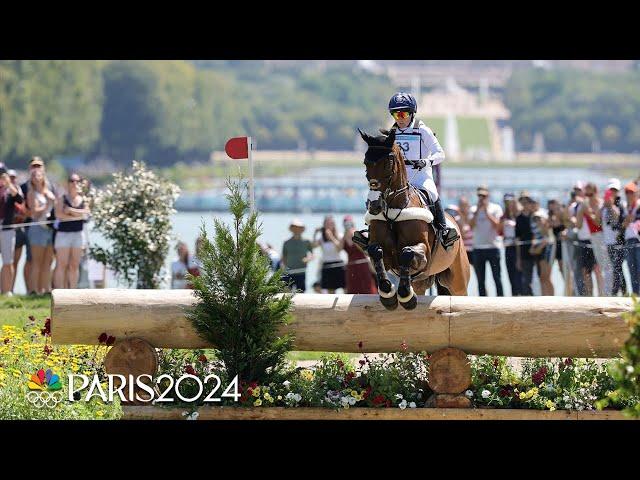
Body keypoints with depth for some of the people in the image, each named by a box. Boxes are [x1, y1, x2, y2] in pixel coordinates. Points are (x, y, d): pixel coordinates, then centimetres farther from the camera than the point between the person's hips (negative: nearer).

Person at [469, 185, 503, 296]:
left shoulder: (495, 208, 3)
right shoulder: (473, 209, 9)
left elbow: (496, 225, -10)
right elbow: (471, 226, -4)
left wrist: (486, 211, -10)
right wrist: (477, 210, -9)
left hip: (493, 246, -3)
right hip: (478, 248, 3)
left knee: (497, 278, -4)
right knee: (480, 280, 4)